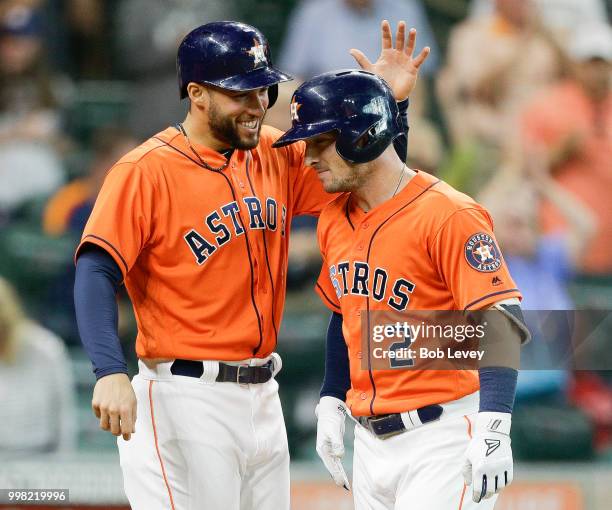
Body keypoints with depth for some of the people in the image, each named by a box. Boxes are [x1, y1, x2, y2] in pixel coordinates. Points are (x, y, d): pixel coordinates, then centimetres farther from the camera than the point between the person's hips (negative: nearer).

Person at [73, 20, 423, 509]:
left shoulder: (276, 155, 9)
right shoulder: (146, 172, -11)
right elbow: (96, 273, -20)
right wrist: (110, 373, -34)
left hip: (263, 395, 7)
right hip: (186, 398, -7)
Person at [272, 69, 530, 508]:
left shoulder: (448, 217, -15)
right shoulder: (335, 220, 10)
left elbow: (503, 324, -20)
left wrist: (493, 430, -27)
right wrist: (331, 403, 18)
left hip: (442, 434, -8)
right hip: (371, 436, 8)